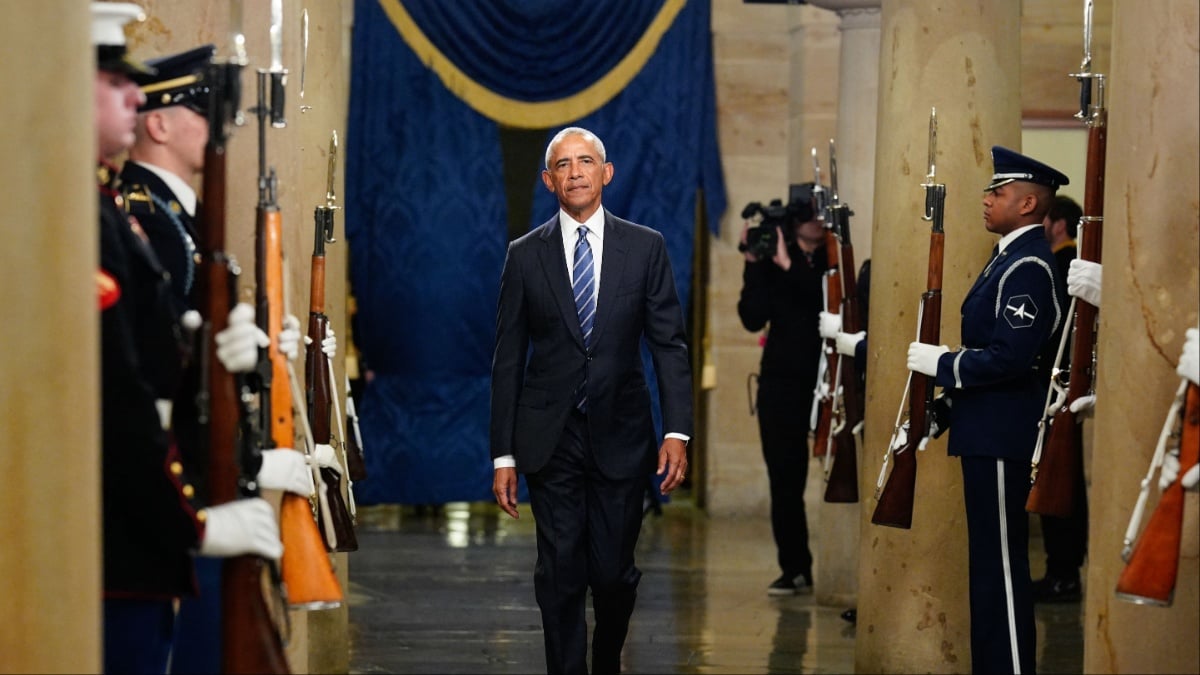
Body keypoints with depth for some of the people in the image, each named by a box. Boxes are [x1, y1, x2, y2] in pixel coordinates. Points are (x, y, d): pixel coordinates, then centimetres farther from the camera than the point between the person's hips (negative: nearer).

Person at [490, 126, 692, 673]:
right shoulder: (525, 255, 4)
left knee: (614, 574, 4)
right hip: (549, 440, 0)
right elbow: (508, 359, 5)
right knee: (560, 576, -1)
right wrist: (503, 455, 1)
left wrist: (677, 431, -9)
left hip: (619, 437, 0)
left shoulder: (645, 247, 3)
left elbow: (669, 343, 2)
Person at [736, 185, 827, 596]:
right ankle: (794, 569, 10)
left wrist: (790, 268, -17)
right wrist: (754, 265, -8)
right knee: (784, 479, 3)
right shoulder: (773, 264, 8)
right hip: (782, 383, 3)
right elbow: (753, 319, -2)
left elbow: (830, 304, -17)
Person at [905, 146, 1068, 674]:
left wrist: (939, 363, -15)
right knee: (990, 563, 15)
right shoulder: (1009, 257, 16)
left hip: (1002, 438, -11)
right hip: (989, 433, 11)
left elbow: (1009, 357, -25)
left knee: (1001, 564, -6)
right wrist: (948, 401, 17)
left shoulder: (1028, 268, -17)